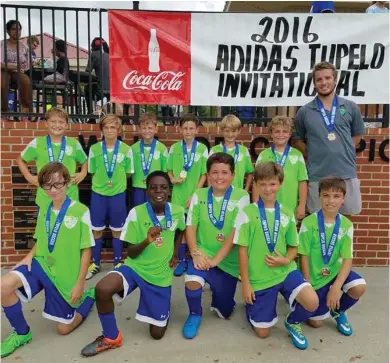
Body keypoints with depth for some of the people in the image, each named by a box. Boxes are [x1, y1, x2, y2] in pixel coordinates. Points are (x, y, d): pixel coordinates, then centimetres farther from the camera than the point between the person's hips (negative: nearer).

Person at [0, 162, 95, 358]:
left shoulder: (80, 211, -16)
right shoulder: (43, 210, 1)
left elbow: (86, 250, -12)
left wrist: (80, 284, -12)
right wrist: (30, 255, -6)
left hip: (65, 275, -4)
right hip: (41, 263, 4)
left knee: (64, 328, 7)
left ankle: (89, 296, 35)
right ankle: (21, 333, 2)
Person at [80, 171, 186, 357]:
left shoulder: (177, 212, -7)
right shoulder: (136, 213, -15)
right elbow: (130, 253, -11)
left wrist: (175, 253, 4)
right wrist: (147, 241, -30)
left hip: (161, 275, 2)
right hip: (135, 267, -1)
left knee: (157, 333, 4)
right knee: (102, 289, -32)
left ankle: (159, 312, 39)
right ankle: (111, 338, -5)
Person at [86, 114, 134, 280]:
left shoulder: (126, 149, -6)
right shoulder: (94, 148, -2)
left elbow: (128, 172, 3)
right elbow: (92, 172, 7)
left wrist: (116, 182, -2)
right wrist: (101, 183, 0)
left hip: (118, 193, -1)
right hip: (98, 193, 1)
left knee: (117, 230, 10)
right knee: (97, 230, 9)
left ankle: (118, 263, 24)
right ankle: (95, 263, 25)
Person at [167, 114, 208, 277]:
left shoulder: (202, 149, -4)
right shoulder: (174, 148, 1)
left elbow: (204, 174, -3)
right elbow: (169, 170, 9)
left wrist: (195, 194, -9)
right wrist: (173, 179, -12)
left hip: (196, 195, -1)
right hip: (178, 195, 1)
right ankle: (182, 261, 22)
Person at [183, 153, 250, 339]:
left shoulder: (241, 197, -9)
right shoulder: (199, 195, -1)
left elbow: (236, 233, -15)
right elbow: (190, 227, -2)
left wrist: (216, 259, -21)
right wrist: (196, 253, -18)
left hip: (227, 260, 0)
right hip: (203, 254, 1)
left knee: (224, 312, 8)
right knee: (192, 280, -32)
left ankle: (218, 293, 44)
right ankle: (195, 315, 1)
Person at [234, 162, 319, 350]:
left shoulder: (287, 213, 1)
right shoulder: (247, 213, -10)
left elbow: (293, 247, 10)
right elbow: (242, 250, -7)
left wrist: (286, 260, -13)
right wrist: (245, 283, -7)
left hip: (285, 271, 2)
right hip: (259, 278, -2)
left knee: (312, 303, -24)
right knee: (262, 332, 6)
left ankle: (292, 322, 11)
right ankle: (252, 304, 39)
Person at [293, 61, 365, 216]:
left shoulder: (351, 107, 4)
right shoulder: (304, 112, 1)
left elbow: (357, 134, 16)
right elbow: (297, 140, 10)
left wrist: (344, 153, 3)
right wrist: (313, 155, -1)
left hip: (346, 173, 1)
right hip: (317, 176, -1)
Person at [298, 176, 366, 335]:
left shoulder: (346, 225, -9)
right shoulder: (309, 222, -18)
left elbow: (347, 259, -12)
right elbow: (304, 256, -12)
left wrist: (336, 287, -24)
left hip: (335, 271, 2)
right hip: (314, 277, -2)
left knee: (359, 287, -27)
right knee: (315, 322, 2)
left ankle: (338, 311, 5)